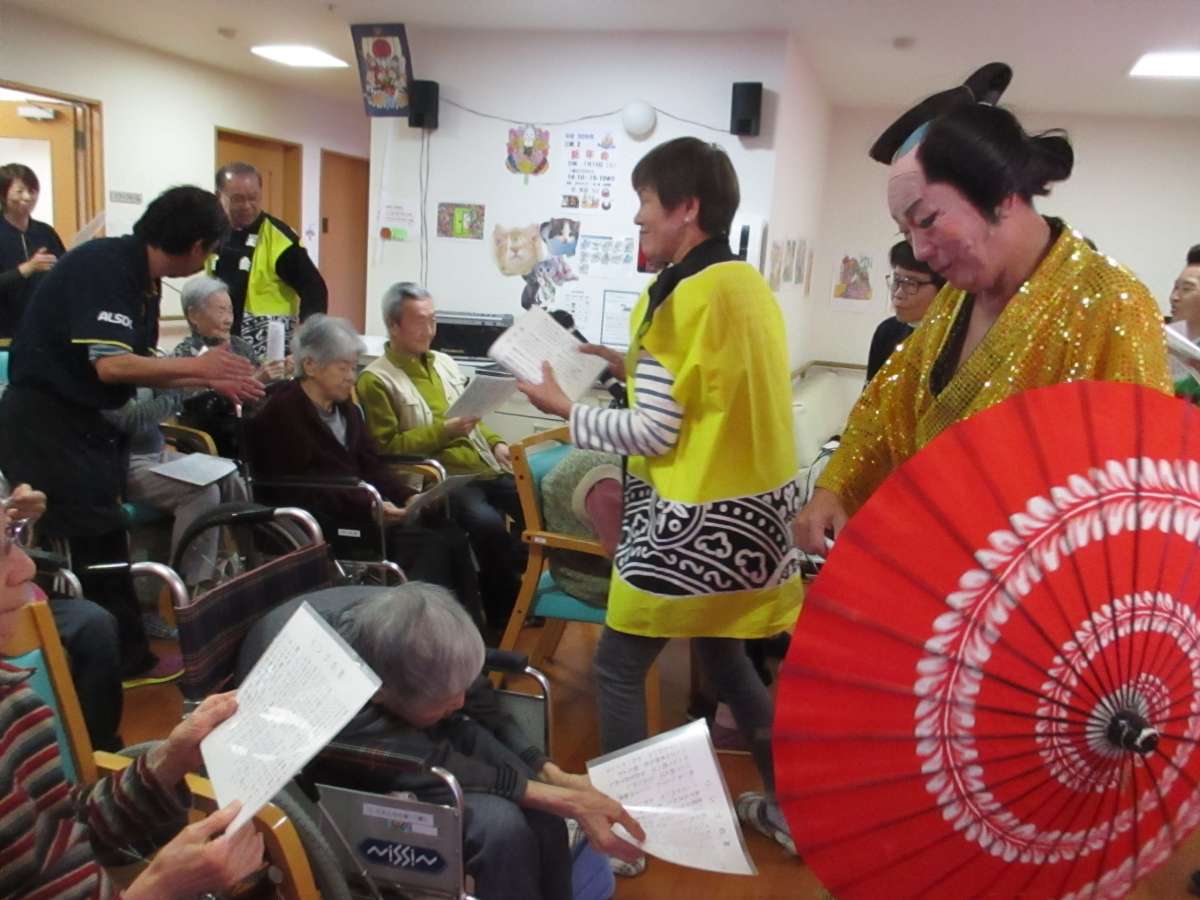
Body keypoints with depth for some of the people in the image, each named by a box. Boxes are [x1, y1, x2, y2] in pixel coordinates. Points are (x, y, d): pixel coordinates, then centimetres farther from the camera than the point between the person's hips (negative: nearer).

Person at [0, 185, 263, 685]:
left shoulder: (141, 279, 8)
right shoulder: (105, 266, -20)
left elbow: (138, 368, 12)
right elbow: (110, 365, -28)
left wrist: (215, 382, 8)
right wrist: (197, 366, -19)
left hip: (80, 420, 10)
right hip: (44, 421, -10)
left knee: (100, 544, 14)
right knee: (94, 546, -3)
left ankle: (124, 657, 25)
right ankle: (125, 660, 9)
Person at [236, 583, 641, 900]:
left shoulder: (402, 625, -27)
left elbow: (480, 704, -9)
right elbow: (439, 768, -34)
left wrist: (553, 774, -16)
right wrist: (569, 802, -32)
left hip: (413, 726, 5)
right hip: (350, 778, -5)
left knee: (542, 811, -16)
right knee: (501, 825, -27)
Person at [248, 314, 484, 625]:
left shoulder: (346, 408, 18)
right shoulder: (281, 414, -8)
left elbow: (371, 466, 11)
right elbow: (302, 489, -16)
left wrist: (411, 497, -8)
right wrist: (370, 508, -26)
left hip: (361, 508, 7)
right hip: (322, 522, -7)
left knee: (450, 535, -17)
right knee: (428, 543, -25)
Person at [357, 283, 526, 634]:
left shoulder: (444, 363, 19)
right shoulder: (376, 380, -3)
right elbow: (387, 447, -9)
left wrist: (495, 443, 8)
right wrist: (443, 430, -17)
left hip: (484, 467, 7)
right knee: (487, 522, -32)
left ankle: (509, 586, 8)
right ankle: (503, 614, -10)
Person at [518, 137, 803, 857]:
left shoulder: (680, 297, -19)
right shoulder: (751, 285, 7)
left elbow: (654, 436, -19)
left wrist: (564, 408, -7)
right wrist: (636, 369, 14)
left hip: (694, 522, -9)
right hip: (759, 508, 9)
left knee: (619, 666, 6)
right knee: (724, 654, 23)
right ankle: (787, 807, 33)